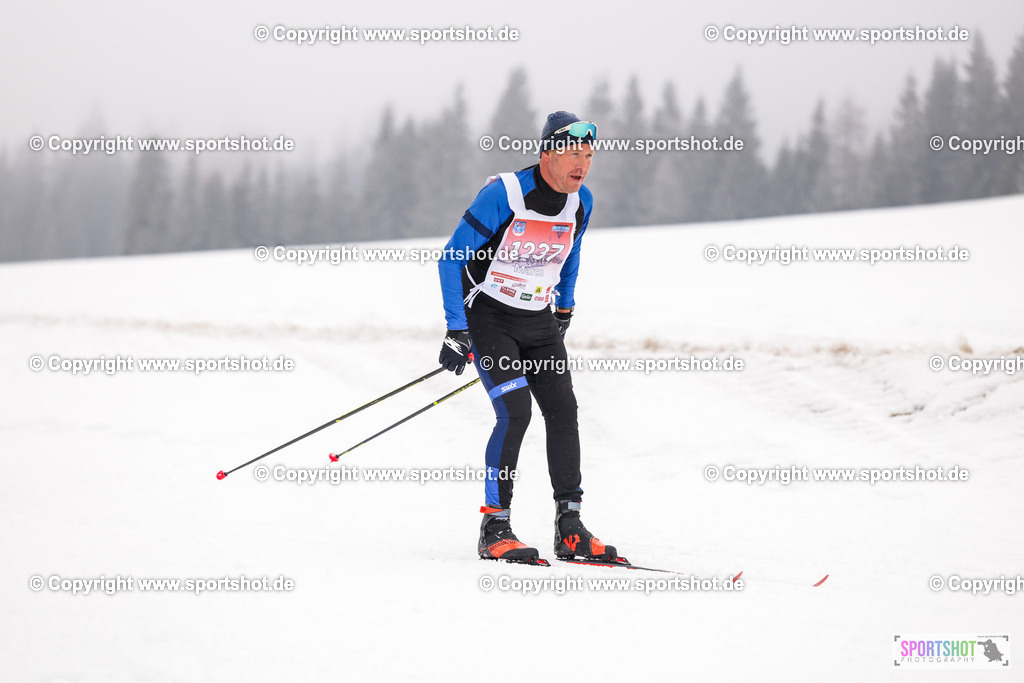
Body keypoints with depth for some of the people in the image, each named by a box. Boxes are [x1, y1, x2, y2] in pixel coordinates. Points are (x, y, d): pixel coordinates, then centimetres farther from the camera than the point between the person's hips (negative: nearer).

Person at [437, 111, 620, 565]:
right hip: (488, 316, -5)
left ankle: (569, 529, 1)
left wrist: (565, 310, 21)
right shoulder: (502, 195, -20)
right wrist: (456, 332, -18)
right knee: (515, 413, -19)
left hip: (539, 322, 6)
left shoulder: (581, 202, -2)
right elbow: (451, 259, -15)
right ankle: (495, 528, -12)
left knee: (563, 411, -6)